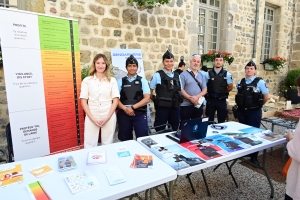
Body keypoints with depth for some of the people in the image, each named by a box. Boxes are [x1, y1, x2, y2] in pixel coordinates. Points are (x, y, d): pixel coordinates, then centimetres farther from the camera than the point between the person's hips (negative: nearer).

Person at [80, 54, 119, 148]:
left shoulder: (112, 80, 5)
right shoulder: (87, 80, 4)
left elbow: (115, 100, 1)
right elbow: (83, 101, 1)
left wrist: (107, 117, -8)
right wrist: (93, 118, -8)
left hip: (109, 117, 1)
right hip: (91, 117, 0)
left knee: (108, 144, 10)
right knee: (90, 145, 4)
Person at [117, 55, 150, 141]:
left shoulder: (142, 80, 5)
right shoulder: (120, 81, 7)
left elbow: (147, 98, -3)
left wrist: (133, 107, -13)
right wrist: (125, 108, -15)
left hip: (140, 113, -1)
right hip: (124, 114, 1)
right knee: (125, 140, 11)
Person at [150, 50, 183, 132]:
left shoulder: (177, 75, 9)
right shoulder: (157, 75, -5)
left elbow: (180, 90, 18)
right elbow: (150, 91, -1)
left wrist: (178, 101, 8)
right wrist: (156, 101, 2)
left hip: (175, 107, 5)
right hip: (162, 107, -4)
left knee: (174, 130, 16)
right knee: (160, 131, 5)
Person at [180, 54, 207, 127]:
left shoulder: (201, 75, 13)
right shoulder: (183, 74, -4)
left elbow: (205, 89, 7)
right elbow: (181, 89, -11)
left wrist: (197, 97, -12)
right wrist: (191, 98, -19)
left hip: (198, 105, 5)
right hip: (186, 105, -5)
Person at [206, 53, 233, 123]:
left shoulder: (227, 74, -1)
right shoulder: (208, 74, -3)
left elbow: (230, 87, 8)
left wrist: (223, 92, 7)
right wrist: (210, 92, 3)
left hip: (222, 101, 0)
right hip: (210, 100, 0)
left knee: (221, 121, 12)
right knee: (209, 120, 9)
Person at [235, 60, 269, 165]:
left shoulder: (260, 82, -8)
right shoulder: (240, 82, 5)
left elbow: (266, 97, -2)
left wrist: (258, 105, 7)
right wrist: (241, 105, 8)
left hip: (254, 112, -4)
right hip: (242, 111, 4)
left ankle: (254, 156, 17)